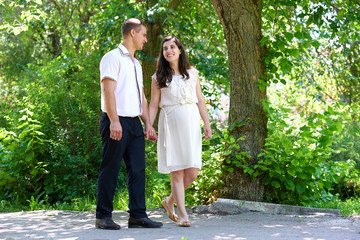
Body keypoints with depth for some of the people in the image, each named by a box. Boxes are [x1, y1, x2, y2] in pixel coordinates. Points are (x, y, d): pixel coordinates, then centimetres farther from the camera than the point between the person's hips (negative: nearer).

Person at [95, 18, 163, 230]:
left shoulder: (136, 64, 22)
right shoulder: (113, 57, -5)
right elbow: (108, 90, -14)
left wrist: (148, 124, 14)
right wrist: (114, 121, -23)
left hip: (134, 122, 8)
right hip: (116, 122, -8)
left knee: (138, 170, 3)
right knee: (110, 170, -4)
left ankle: (138, 215, 6)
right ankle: (103, 216, 2)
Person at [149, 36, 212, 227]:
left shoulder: (192, 73, 12)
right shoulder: (158, 78, 6)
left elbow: (200, 100, 12)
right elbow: (154, 105, 6)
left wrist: (207, 123, 4)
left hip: (190, 122, 2)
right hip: (170, 123, -2)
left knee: (192, 171, -5)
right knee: (177, 171, -4)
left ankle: (170, 201, 17)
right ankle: (182, 214, -1)